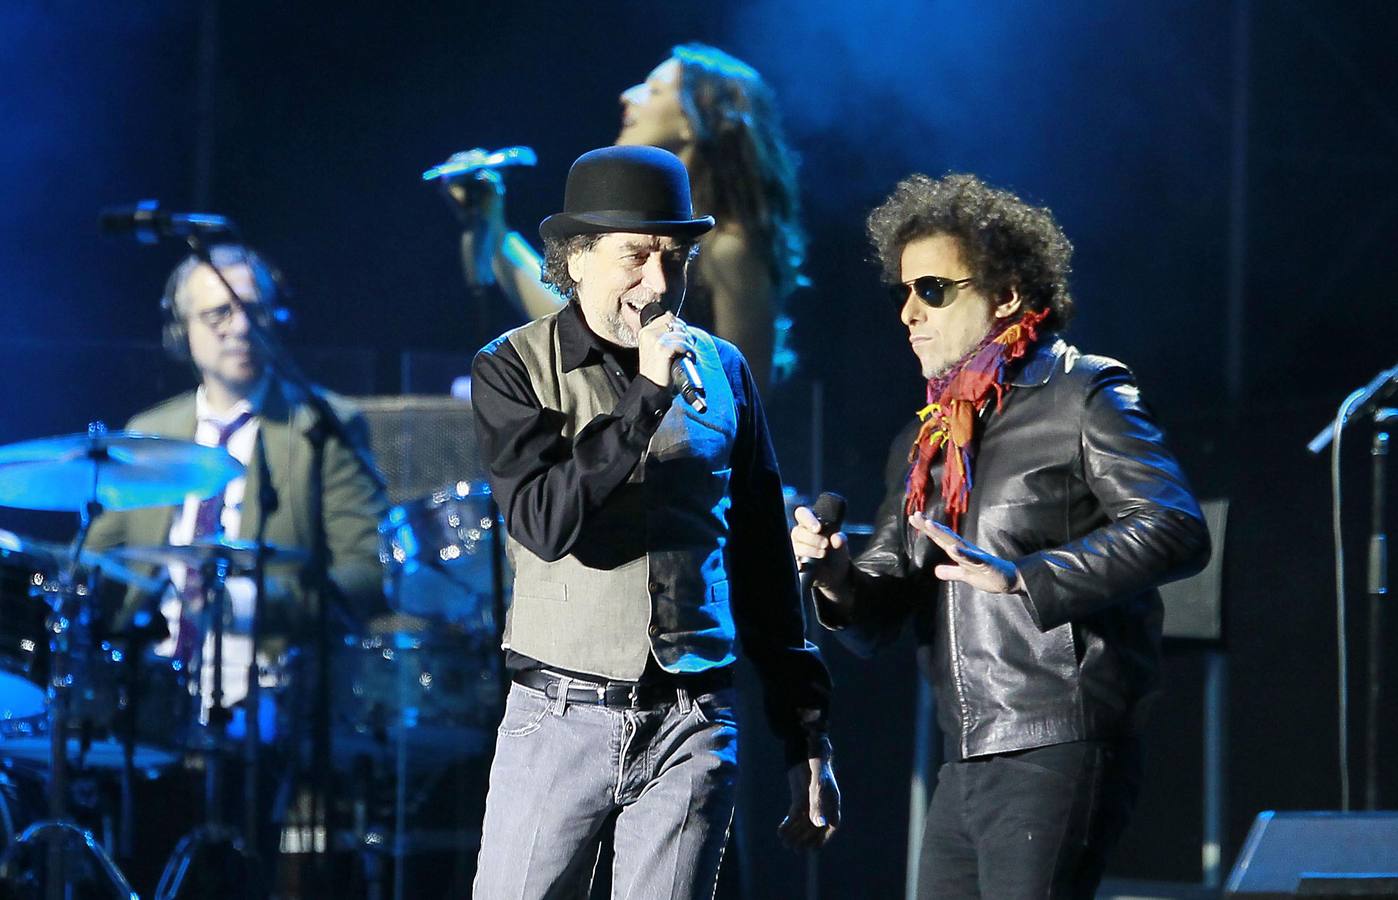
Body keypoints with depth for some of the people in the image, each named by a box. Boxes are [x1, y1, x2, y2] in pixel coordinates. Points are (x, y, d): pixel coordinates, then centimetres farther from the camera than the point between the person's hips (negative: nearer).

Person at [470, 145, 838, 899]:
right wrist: (646, 398, -18)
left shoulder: (720, 370, 9)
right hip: (561, 717, -2)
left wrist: (806, 736, 12)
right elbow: (545, 523, -15)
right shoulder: (515, 368, 0)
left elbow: (764, 566, 13)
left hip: (692, 725, 2)